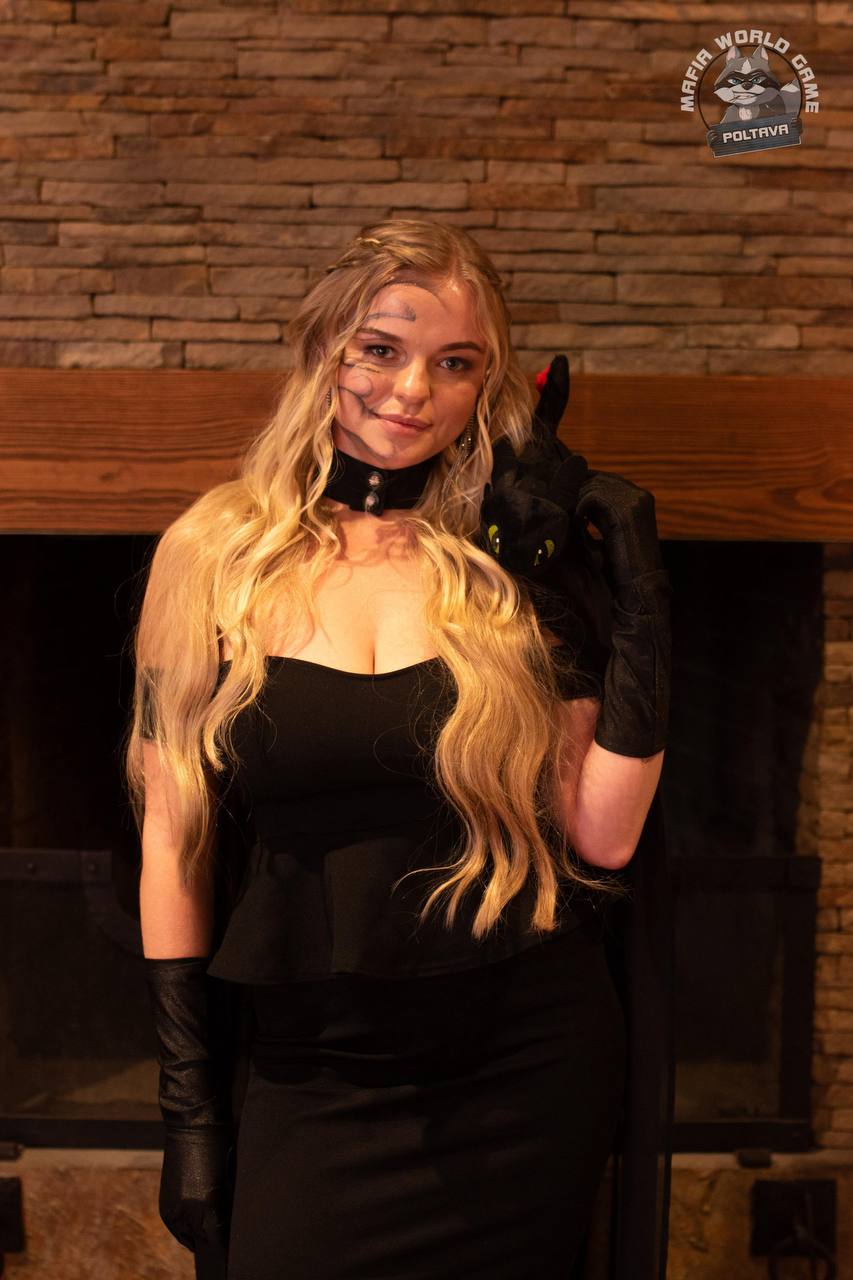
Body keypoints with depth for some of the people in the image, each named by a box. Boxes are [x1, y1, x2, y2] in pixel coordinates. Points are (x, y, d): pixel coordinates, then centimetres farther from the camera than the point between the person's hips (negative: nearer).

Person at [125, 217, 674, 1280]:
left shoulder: (515, 563, -3)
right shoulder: (214, 551, -4)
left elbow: (602, 834, -6)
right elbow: (174, 837, -1)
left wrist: (639, 599, -11)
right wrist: (189, 1104, 0)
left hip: (527, 1074, 1)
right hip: (315, 1082, 0)